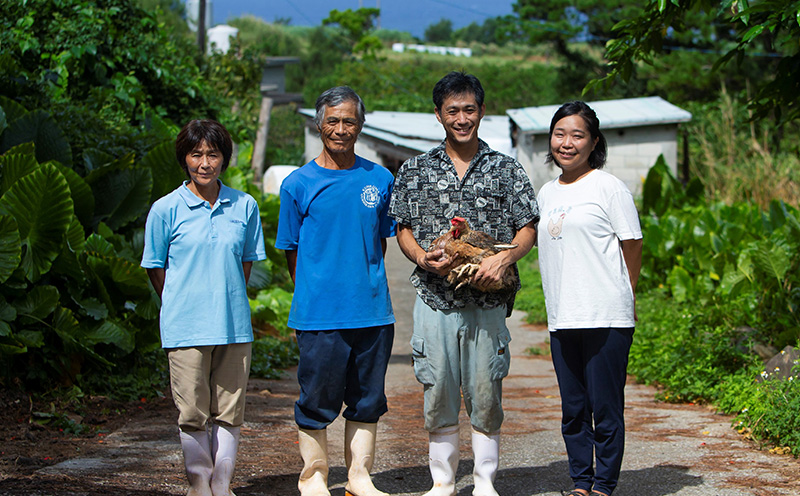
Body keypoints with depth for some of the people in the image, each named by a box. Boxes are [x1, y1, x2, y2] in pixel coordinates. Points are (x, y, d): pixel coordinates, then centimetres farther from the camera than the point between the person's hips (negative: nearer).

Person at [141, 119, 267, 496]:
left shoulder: (245, 206, 5)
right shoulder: (166, 210, -2)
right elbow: (155, 268, 6)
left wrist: (229, 302, 12)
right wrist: (180, 306, 6)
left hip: (234, 325, 2)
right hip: (186, 327, -2)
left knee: (229, 411, 7)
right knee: (194, 414, 1)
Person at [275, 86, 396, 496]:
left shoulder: (380, 180, 7)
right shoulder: (298, 184, -1)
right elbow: (292, 251, 5)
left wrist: (368, 284, 10)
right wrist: (312, 296, 3)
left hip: (373, 311, 3)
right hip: (319, 313, -3)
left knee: (367, 399, 10)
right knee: (318, 400, 2)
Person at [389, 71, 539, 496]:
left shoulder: (505, 169, 6)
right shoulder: (415, 171, 8)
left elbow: (527, 229, 5)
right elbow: (403, 230, 10)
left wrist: (504, 258, -15)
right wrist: (424, 258, -11)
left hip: (487, 301, -1)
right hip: (434, 299, 1)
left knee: (485, 394, 3)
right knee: (438, 393, 4)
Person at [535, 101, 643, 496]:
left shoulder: (609, 187, -3)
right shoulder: (546, 193, 15)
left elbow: (632, 245, -1)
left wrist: (619, 297, 5)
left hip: (605, 317, -6)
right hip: (561, 318, 6)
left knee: (605, 409, -2)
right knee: (573, 410, 10)